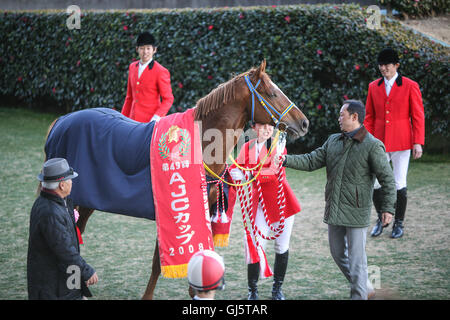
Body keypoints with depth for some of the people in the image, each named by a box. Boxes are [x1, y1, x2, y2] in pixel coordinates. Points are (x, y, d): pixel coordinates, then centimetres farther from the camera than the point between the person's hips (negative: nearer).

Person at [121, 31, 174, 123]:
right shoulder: (132, 67, 12)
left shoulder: (161, 71, -7)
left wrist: (158, 116, -20)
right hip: (133, 120, 5)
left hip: (150, 121, -5)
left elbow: (168, 99, -6)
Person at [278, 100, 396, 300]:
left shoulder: (372, 146, -9)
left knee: (356, 258, -3)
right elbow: (311, 161, 8)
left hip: (356, 212, -7)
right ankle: (365, 287, 32)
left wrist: (388, 207, -13)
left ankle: (359, 295, 6)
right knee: (338, 254, 16)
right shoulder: (333, 141, 10)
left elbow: (387, 178, -9)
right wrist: (286, 160, -5)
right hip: (334, 210, 7)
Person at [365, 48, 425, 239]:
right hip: (379, 142, 3)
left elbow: (418, 117, -2)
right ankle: (381, 219, 21)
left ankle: (398, 223, 17)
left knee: (399, 184, 1)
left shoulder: (410, 86, -3)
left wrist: (418, 142, -9)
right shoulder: (373, 87, 7)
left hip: (401, 142, -3)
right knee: (374, 183, -1)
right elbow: (369, 117, 12)